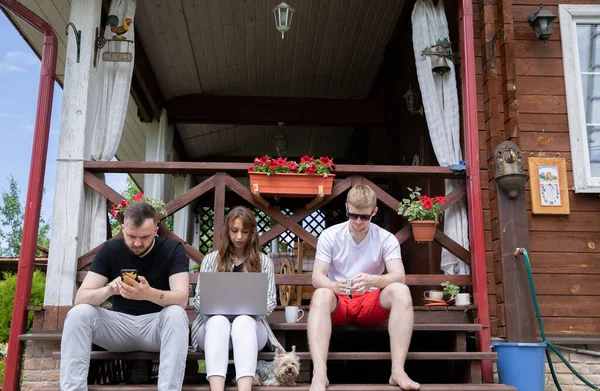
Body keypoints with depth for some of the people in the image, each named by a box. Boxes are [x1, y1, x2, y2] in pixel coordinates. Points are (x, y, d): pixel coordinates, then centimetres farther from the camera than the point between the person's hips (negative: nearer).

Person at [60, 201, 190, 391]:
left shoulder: (173, 249, -10)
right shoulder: (109, 249, -5)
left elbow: (182, 298, -23)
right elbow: (81, 297, -12)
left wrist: (149, 294, -44)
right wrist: (109, 290, -35)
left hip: (156, 324, -2)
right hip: (119, 324, 2)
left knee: (176, 314, -35)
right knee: (78, 313, -23)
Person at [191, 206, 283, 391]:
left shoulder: (264, 261, 12)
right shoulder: (211, 259, 13)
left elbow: (270, 302, 7)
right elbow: (198, 300, 9)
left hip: (249, 323, 0)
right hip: (213, 323, 1)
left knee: (243, 321, -36)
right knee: (219, 321, -35)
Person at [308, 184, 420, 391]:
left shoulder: (386, 239, -4)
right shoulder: (329, 236, -4)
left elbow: (399, 276, -17)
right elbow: (317, 277, -11)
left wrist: (372, 280, -40)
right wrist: (334, 286, -36)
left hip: (371, 301, 1)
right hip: (338, 301, 0)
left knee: (400, 291, -29)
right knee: (321, 295, -35)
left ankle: (398, 370, -33)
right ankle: (319, 374, -46)